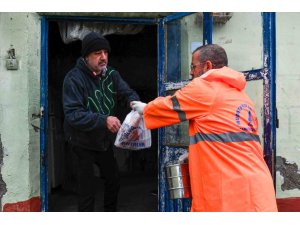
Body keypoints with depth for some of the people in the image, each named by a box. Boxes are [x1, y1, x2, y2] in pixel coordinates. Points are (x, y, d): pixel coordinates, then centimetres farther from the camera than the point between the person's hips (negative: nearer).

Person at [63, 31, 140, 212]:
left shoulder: (111, 74, -4)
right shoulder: (74, 79, -23)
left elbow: (128, 93, -6)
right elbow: (73, 115, -31)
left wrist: (134, 102, -31)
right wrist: (103, 120, -41)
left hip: (105, 140, 6)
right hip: (83, 142, -6)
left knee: (114, 181, 21)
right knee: (88, 190, -3)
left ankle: (111, 211, 42)